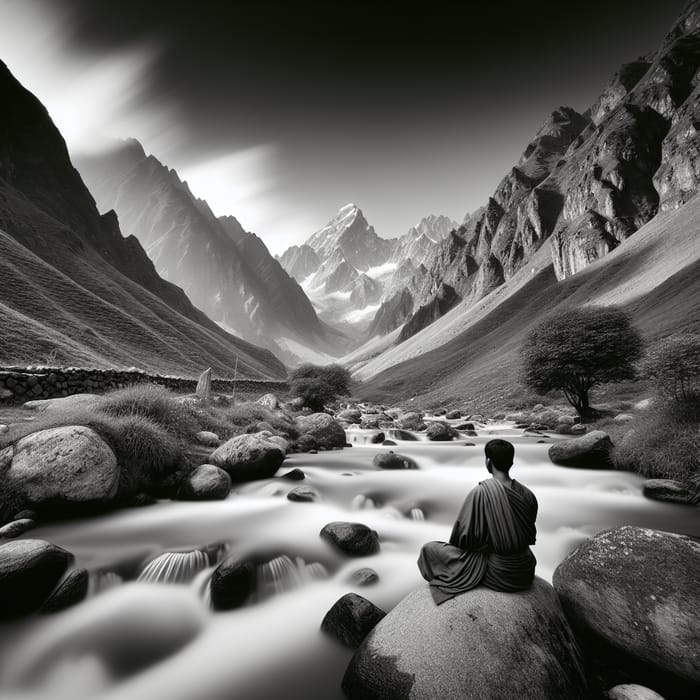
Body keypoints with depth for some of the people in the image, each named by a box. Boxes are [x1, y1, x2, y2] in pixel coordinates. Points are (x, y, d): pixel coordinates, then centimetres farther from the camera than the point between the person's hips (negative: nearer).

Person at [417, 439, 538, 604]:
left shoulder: (480, 492, -23)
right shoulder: (527, 494, -7)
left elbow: (463, 536, -17)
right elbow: (530, 536, 8)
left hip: (497, 574, -6)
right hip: (525, 575, 6)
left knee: (429, 549, 6)